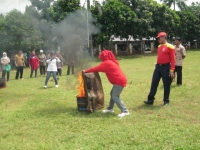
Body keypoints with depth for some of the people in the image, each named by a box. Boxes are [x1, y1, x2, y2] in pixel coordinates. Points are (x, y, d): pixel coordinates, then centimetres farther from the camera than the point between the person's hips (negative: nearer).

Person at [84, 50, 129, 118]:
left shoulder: (106, 63, -11)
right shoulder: (111, 62, 17)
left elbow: (96, 68, -9)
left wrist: (86, 71, -1)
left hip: (119, 81, -10)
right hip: (121, 80, 10)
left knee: (115, 97, -10)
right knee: (112, 94, 19)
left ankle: (125, 111, -11)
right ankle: (110, 108, 30)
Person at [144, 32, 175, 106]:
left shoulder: (170, 47, -9)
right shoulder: (159, 47, 13)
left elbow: (172, 59, -13)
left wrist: (172, 70, -18)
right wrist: (158, 65, 17)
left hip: (166, 67, -7)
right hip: (158, 67, 7)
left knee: (166, 85, 4)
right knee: (154, 83, 6)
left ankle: (166, 101, 16)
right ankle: (150, 100, 13)